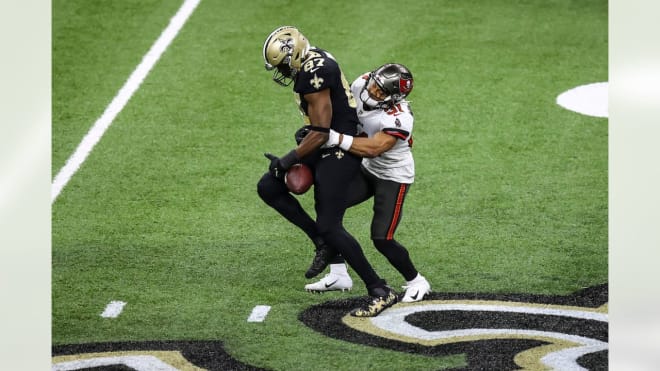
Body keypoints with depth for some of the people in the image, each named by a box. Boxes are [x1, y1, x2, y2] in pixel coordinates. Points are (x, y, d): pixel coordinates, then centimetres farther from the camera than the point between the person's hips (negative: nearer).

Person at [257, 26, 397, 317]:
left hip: (339, 153, -10)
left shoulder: (314, 74, -24)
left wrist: (289, 160, -13)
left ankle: (380, 291, -2)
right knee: (268, 188, 8)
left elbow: (321, 132, -22)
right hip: (325, 148, 10)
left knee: (329, 227, -10)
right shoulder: (312, 61, 7)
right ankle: (323, 243, 12)